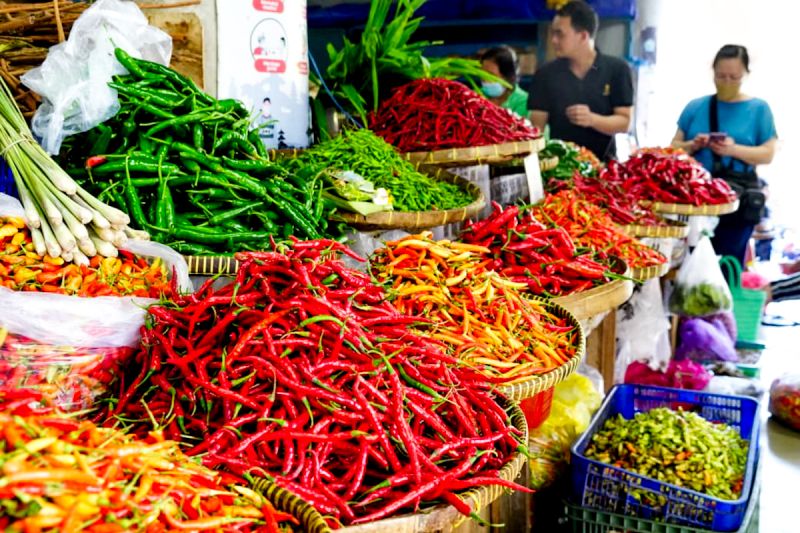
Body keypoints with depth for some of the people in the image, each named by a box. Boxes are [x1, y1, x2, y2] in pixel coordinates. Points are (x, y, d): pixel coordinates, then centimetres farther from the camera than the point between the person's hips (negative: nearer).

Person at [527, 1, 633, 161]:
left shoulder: (617, 69, 2)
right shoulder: (546, 74, 4)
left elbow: (624, 123, -1)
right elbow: (537, 127, 3)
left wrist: (592, 119, -18)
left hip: (602, 163, 0)